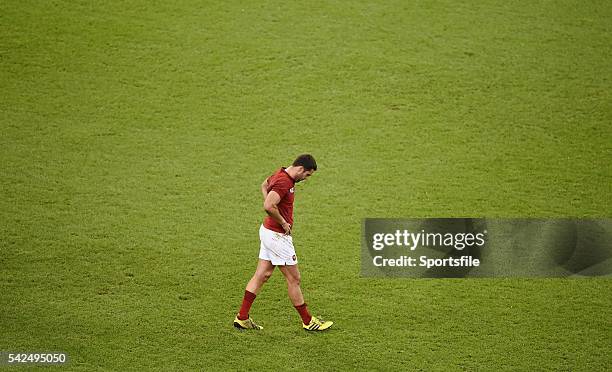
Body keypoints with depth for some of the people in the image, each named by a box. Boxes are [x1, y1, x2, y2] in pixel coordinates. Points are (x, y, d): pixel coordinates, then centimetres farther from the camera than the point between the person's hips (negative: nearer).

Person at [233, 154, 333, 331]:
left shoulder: (281, 174, 8)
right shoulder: (284, 182, -24)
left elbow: (264, 185, 28)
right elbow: (268, 206, -34)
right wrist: (283, 223, -19)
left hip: (268, 230, 10)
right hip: (277, 235, -10)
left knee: (262, 275, 12)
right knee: (294, 279, 2)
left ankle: (242, 318, 14)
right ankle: (308, 321, 12)